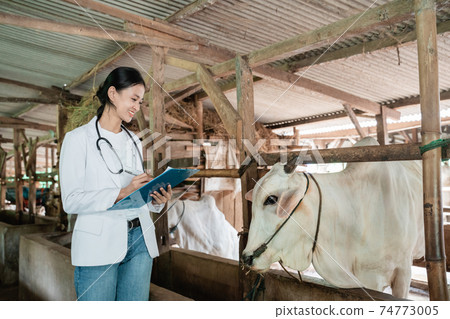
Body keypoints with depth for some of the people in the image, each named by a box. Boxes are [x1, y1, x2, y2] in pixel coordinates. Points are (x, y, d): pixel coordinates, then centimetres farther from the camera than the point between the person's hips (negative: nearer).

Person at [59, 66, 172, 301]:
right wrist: (122, 193, -20)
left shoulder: (134, 142, 16)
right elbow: (71, 201, -10)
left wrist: (156, 200, -3)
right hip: (99, 245, -5)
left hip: (139, 240, 5)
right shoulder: (78, 139, -2)